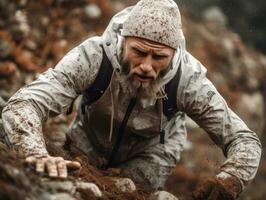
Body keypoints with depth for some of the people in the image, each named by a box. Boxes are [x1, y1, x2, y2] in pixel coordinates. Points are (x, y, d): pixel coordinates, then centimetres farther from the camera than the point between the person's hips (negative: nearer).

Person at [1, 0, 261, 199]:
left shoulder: (188, 79, -35)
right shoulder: (92, 58, -40)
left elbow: (244, 140, -28)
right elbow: (21, 105, -49)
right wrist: (38, 156, -71)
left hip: (153, 151, 0)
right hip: (90, 146, 0)